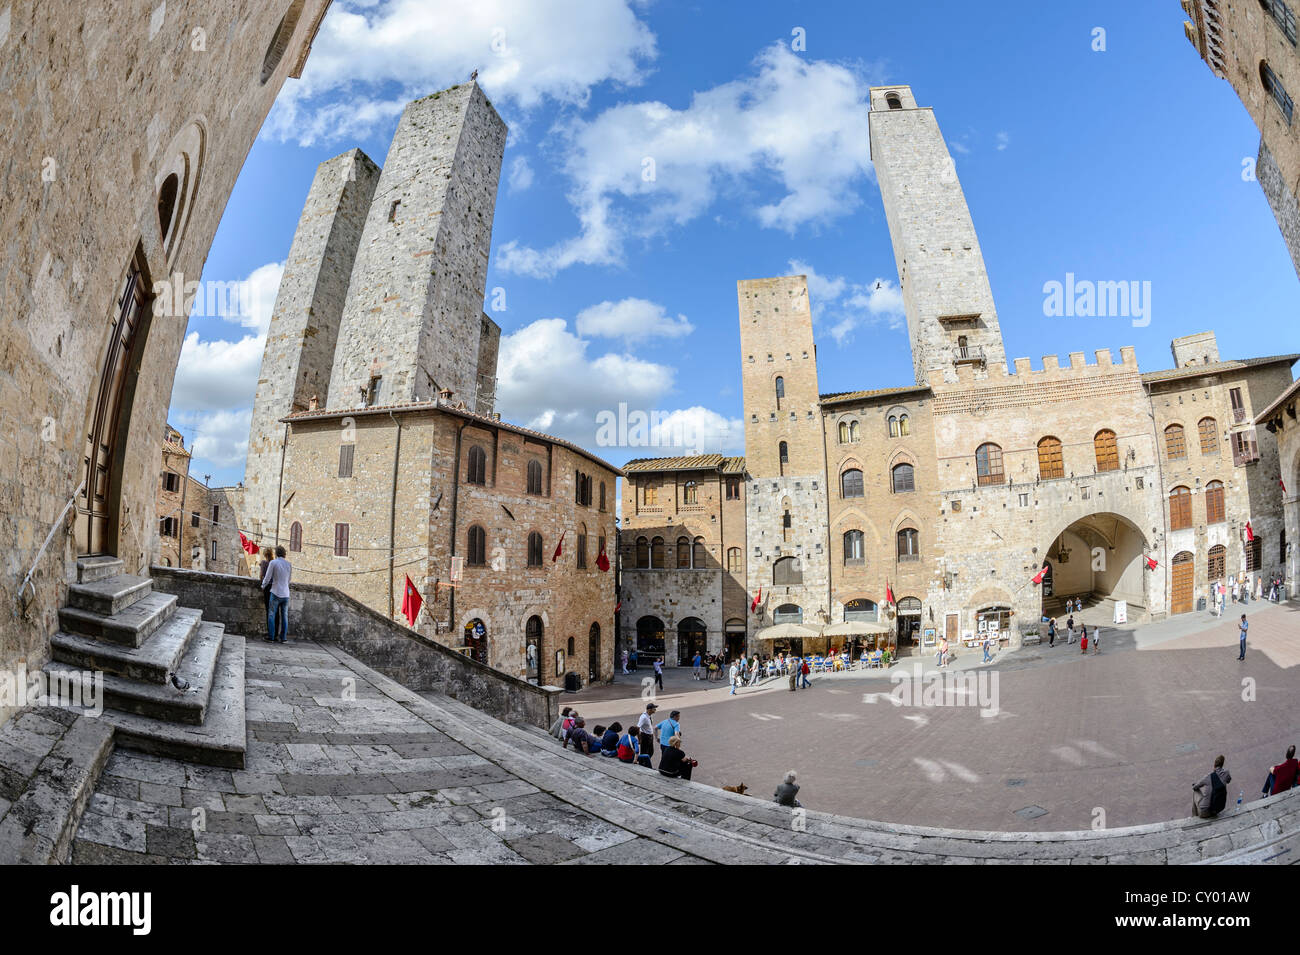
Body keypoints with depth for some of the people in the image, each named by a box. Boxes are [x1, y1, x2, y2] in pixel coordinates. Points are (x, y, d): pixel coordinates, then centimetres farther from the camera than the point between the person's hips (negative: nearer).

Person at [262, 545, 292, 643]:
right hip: (286, 594, 3)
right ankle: (283, 638, 7)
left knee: (271, 615, 4)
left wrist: (263, 586, 14)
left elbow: (267, 578, -4)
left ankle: (271, 637, 2)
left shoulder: (273, 563, -5)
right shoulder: (289, 564, 6)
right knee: (284, 616, 7)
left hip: (276, 593, -3)